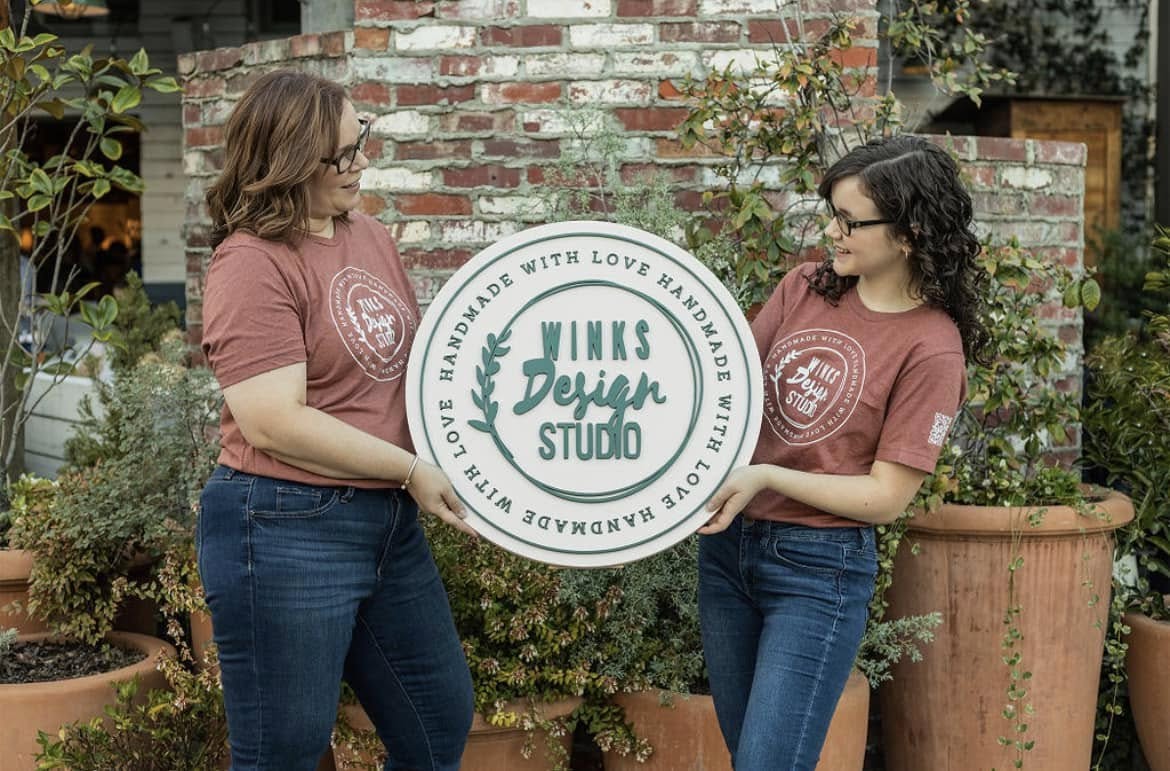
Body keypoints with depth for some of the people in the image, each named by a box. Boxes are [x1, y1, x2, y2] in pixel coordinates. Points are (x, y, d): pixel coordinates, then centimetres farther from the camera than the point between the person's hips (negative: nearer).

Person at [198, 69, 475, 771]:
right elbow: (274, 423, -23)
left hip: (389, 523, 8)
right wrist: (410, 469, -17)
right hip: (287, 533, -8)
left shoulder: (371, 238, 9)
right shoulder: (254, 264, -16)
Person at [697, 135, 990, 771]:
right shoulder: (806, 288, 2)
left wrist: (767, 478, -19)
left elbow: (886, 496, -13)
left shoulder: (931, 348, -14)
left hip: (820, 571, -6)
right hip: (727, 546, 6)